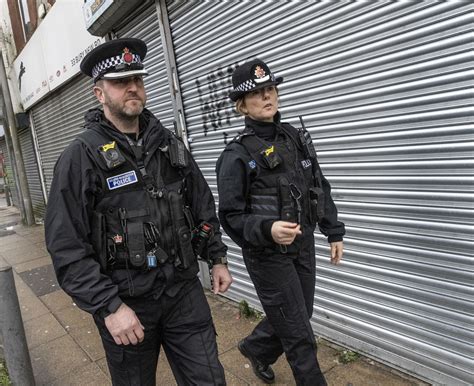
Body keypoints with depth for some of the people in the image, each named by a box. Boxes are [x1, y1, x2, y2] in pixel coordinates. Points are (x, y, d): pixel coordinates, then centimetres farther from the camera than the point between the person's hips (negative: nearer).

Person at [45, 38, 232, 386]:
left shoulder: (169, 144, 4)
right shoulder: (81, 157, -11)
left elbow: (203, 204, 12)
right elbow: (66, 248, -15)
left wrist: (217, 257, 9)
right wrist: (108, 307, -18)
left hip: (183, 289, 4)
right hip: (125, 302, -3)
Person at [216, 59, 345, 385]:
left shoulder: (297, 138, 4)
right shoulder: (237, 155, -14)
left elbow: (320, 188, 11)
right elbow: (231, 217, -14)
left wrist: (334, 233, 10)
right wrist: (267, 230, -31)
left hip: (304, 247, 7)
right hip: (269, 255, -6)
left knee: (298, 317, 23)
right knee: (299, 335, 6)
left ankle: (255, 348, 50)